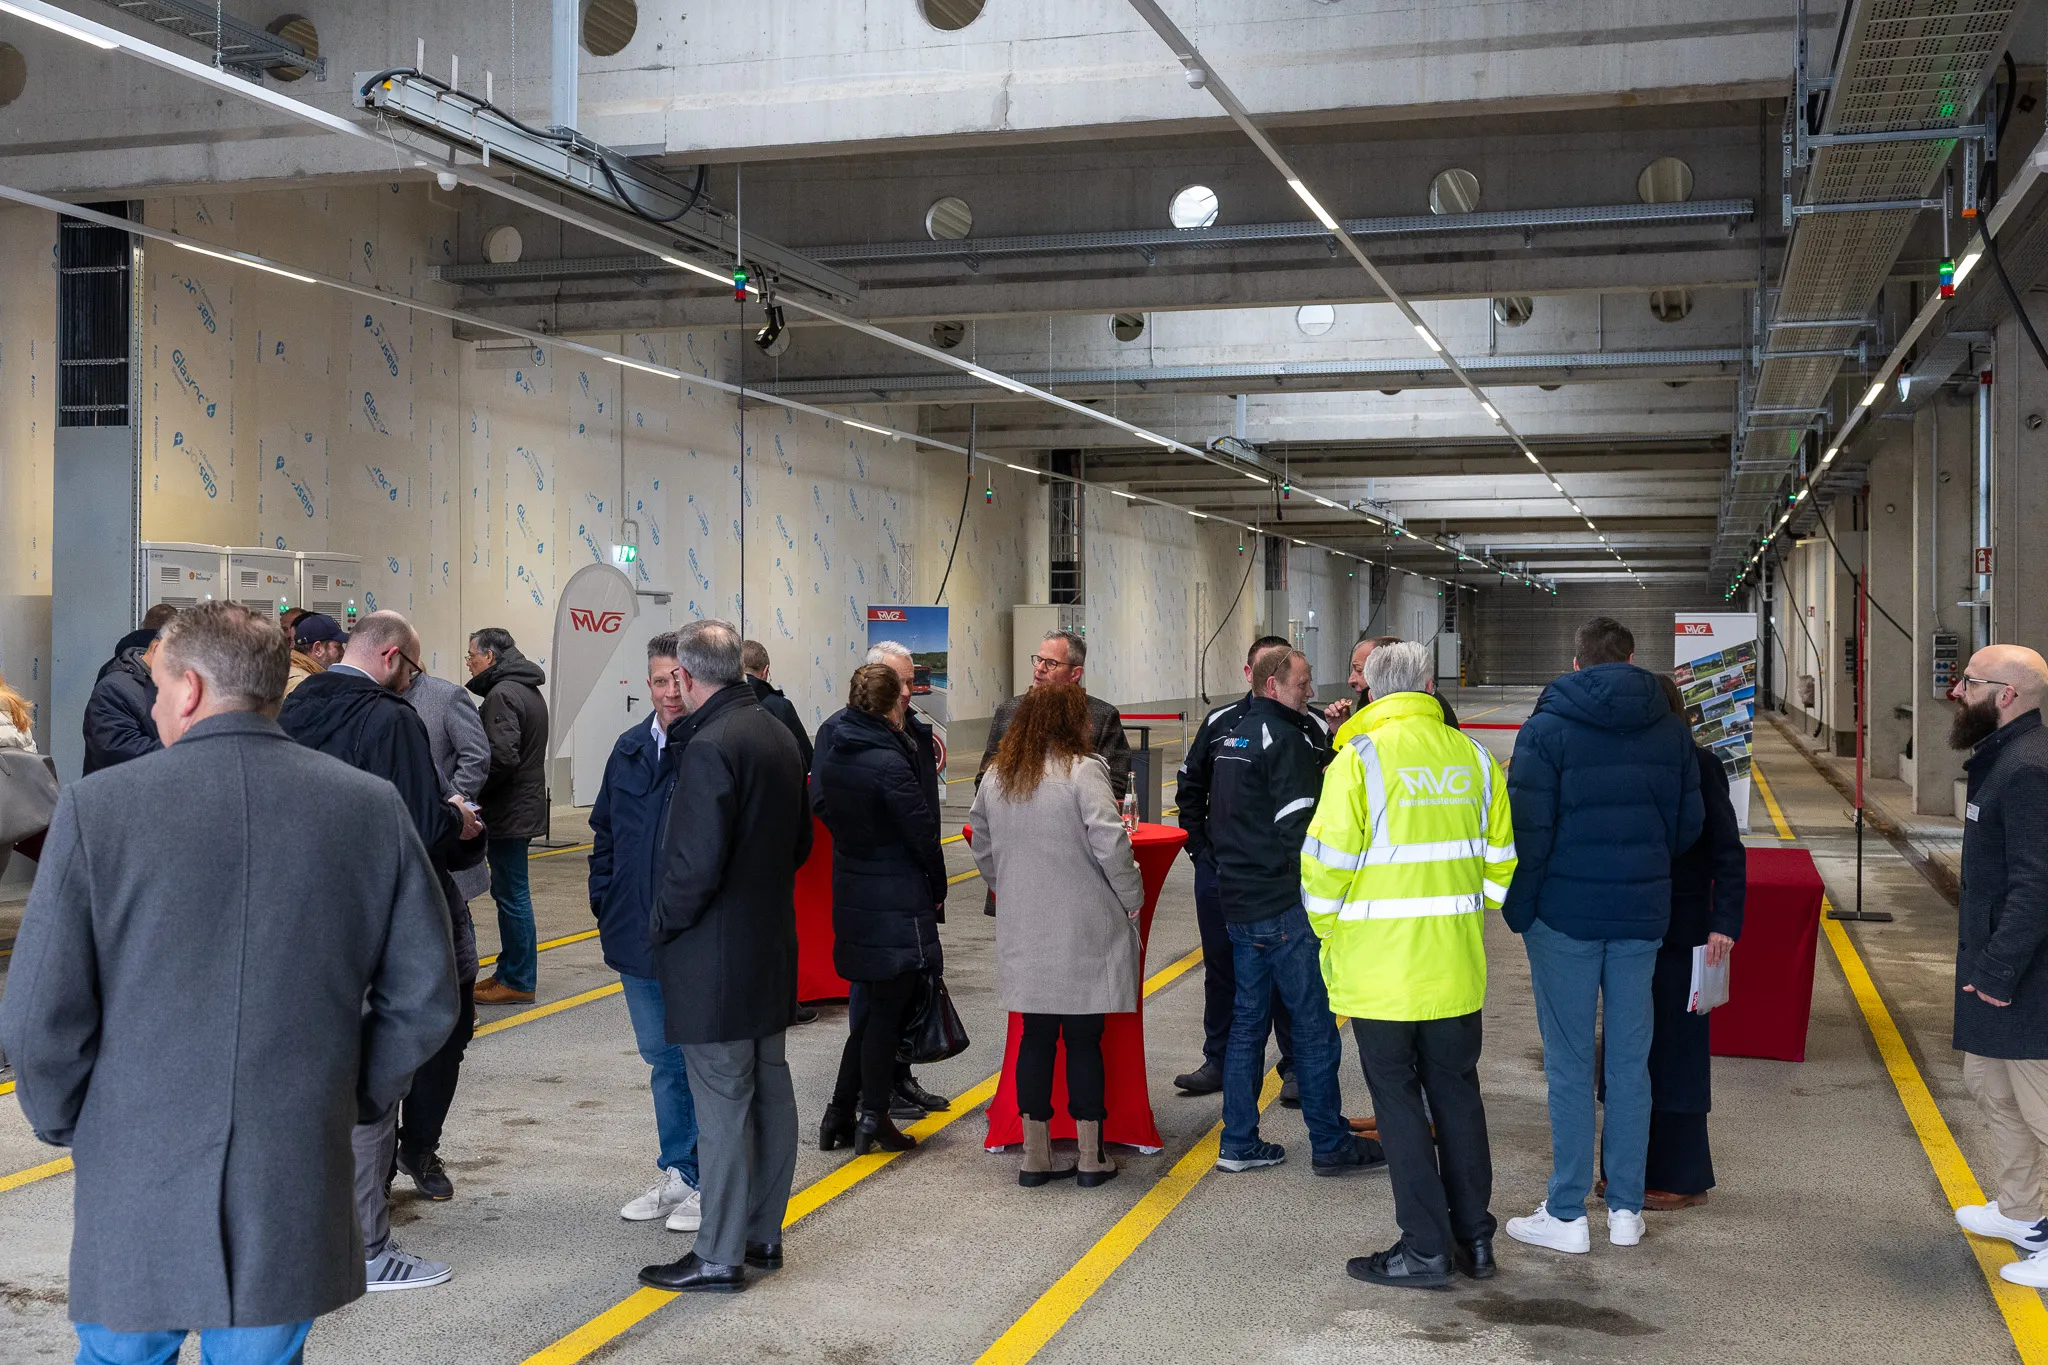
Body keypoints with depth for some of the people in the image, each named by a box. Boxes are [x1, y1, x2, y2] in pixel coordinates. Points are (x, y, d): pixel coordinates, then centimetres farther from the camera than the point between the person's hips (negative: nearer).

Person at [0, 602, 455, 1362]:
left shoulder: (96, 807, -9)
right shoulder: (372, 807, -3)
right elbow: (424, 996, -1)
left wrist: (63, 1122, 10)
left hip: (138, 1191, -1)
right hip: (294, 1190, 1)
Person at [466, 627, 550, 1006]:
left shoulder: (502, 695, -17)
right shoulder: (530, 690, 16)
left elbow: (502, 757, -26)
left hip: (508, 812, -10)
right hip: (524, 807, 10)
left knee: (511, 894, -3)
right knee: (510, 892, 17)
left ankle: (517, 981, 4)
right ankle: (509, 971, 26)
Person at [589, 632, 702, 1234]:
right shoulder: (630, 750, 8)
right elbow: (605, 834, 18)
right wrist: (606, 906, 11)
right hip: (639, 942, 7)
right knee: (663, 1061, 18)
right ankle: (677, 1176, 32)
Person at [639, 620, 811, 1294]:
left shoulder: (709, 746, -20)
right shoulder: (778, 735, 8)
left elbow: (695, 865, -23)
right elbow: (800, 840, 17)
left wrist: (665, 924, -7)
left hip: (715, 959, -9)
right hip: (772, 948, 9)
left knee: (722, 1105, -1)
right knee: (771, 1092, 14)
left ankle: (720, 1255, 7)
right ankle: (764, 1233, 26)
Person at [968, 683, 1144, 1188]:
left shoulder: (995, 777, 6)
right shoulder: (1082, 771, -14)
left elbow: (983, 849, 16)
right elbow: (1111, 844, -20)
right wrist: (1132, 898, -6)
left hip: (1023, 933, 5)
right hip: (1084, 932, -5)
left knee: (1035, 1036, 11)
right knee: (1084, 1039, 4)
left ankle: (1036, 1155, 17)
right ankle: (1092, 1157, 12)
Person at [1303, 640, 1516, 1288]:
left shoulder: (1359, 757, -11)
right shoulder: (1474, 758, 4)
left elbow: (1326, 867, -12)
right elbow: (1499, 862, 9)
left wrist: (1329, 934, 4)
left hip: (1380, 968, -5)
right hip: (1455, 967, 5)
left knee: (1398, 1101, 4)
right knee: (1457, 1093, 16)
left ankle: (1425, 1248, 8)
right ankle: (1474, 1237, 23)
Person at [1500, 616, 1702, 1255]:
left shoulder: (1547, 727, -8)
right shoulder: (1671, 729, 5)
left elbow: (1529, 830, -11)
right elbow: (1689, 825, 8)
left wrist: (1518, 910, -3)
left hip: (1566, 915, -4)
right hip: (1643, 915, 4)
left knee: (1569, 1065, 1)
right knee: (1630, 1060, 10)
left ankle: (1567, 1214, 6)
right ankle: (1626, 1208, 17)